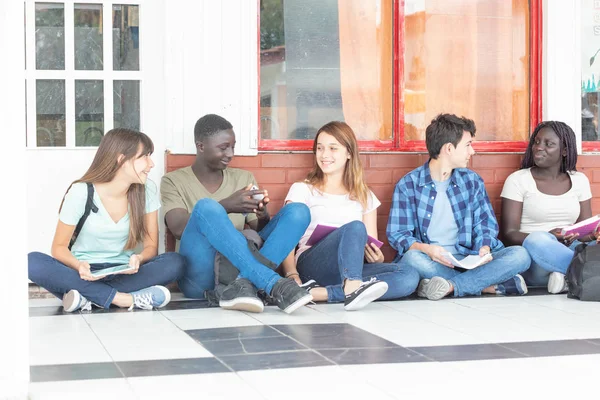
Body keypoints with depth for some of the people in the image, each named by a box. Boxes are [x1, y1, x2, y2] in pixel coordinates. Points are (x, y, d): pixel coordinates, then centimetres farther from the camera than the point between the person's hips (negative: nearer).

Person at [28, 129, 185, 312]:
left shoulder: (147, 190, -3)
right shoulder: (81, 192, -11)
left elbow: (151, 246, -1)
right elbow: (59, 247, -6)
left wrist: (139, 258, -27)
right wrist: (78, 265, -30)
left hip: (124, 272, 3)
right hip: (85, 271, -2)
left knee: (174, 262, -26)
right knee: (33, 262, -32)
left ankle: (87, 296, -30)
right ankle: (119, 298, -34)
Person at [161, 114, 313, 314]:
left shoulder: (244, 178, 20)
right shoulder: (174, 181, 8)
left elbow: (260, 230, 15)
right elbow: (178, 228, -9)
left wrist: (263, 217, -10)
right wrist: (226, 206, -23)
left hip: (239, 266, 4)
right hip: (199, 277, -4)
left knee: (298, 211, -13)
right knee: (206, 207, -32)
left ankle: (243, 283, -34)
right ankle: (274, 285, -37)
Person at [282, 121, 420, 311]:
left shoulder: (364, 196, 23)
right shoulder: (302, 190, 13)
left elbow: (372, 245, 18)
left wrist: (377, 258, -7)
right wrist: (292, 275, -19)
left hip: (351, 269, 4)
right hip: (311, 265, -4)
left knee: (410, 276, -26)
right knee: (355, 228, -31)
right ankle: (351, 289, -54)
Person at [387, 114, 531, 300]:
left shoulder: (472, 181, 11)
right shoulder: (408, 185, 0)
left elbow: (485, 223, 11)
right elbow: (397, 234, -4)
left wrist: (484, 248, -13)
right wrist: (426, 249, -25)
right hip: (431, 262, -3)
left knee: (520, 254, -20)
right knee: (411, 258, -38)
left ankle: (451, 285, -31)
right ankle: (488, 284, -29)